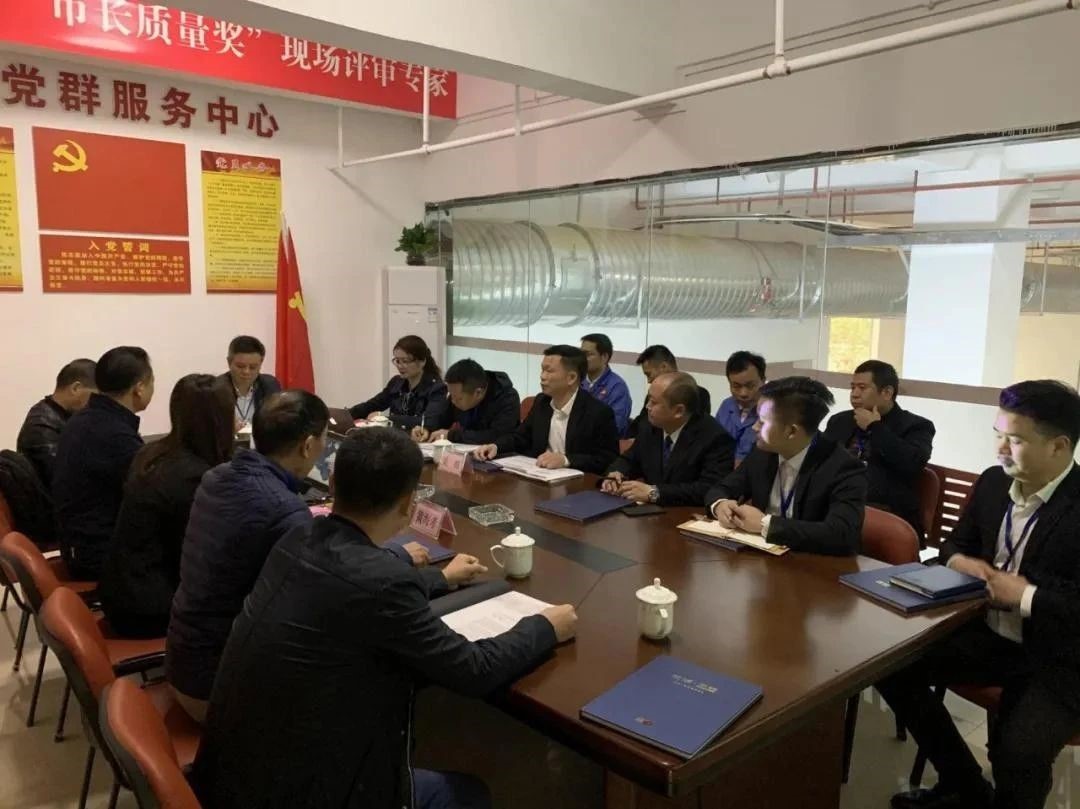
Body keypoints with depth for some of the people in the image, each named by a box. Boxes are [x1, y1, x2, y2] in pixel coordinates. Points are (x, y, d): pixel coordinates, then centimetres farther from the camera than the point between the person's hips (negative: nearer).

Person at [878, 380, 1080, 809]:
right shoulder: (993, 483, 0)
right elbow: (955, 543, 14)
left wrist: (1027, 596, -23)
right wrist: (961, 562, -7)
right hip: (988, 634, 7)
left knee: (1018, 752, -29)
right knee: (893, 662, -6)